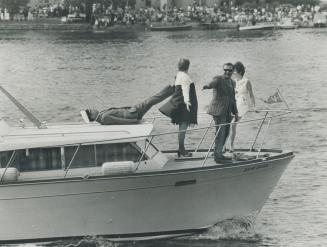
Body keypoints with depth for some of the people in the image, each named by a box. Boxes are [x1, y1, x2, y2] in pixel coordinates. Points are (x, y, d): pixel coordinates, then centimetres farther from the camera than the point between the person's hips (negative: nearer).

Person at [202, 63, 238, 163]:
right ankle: (218, 156, -9)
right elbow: (213, 83, -32)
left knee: (225, 133, 12)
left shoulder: (232, 82, 16)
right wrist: (207, 86, -55)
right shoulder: (218, 79, -8)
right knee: (220, 133, -10)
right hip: (219, 110, -8)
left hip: (227, 112, 8)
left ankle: (218, 154, 23)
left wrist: (235, 112, 18)